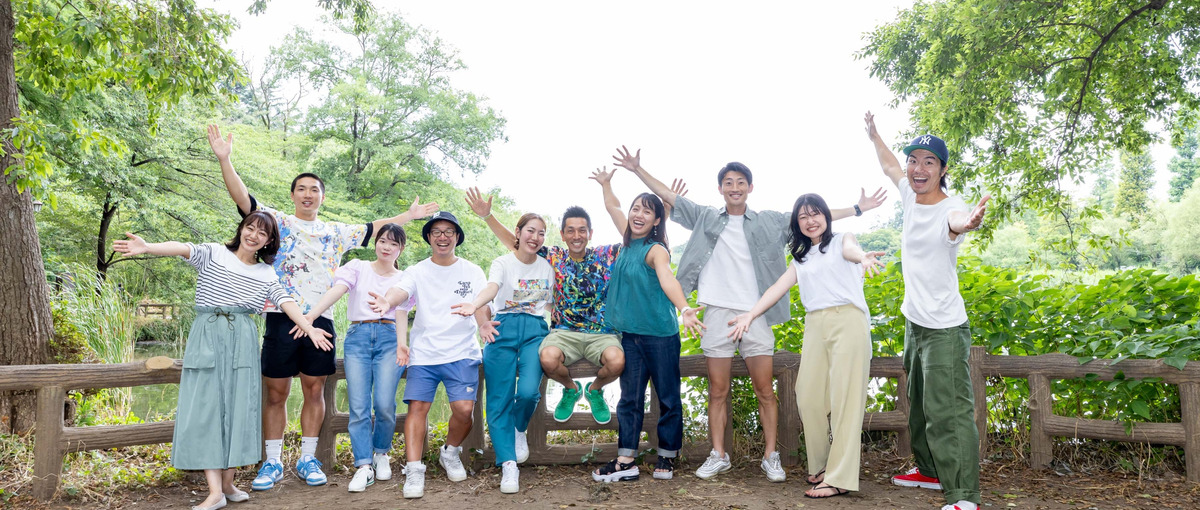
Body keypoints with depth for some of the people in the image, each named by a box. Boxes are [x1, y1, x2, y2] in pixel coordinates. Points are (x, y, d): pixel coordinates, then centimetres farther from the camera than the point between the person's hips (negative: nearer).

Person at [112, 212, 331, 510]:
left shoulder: (266, 274, 12)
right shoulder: (213, 253, 3)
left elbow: (286, 302, 4)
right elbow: (183, 248, -15)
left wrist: (309, 329, -9)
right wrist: (147, 247, -34)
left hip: (243, 341, 3)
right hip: (208, 337, -3)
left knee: (239, 407, 2)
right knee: (206, 407, -6)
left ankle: (227, 482, 12)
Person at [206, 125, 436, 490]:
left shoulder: (336, 233, 17)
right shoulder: (277, 222, 6)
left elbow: (373, 229, 21)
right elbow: (243, 200, -6)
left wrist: (409, 215, 20)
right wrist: (224, 159, -18)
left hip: (321, 321, 3)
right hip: (282, 319, -3)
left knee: (314, 391, 8)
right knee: (275, 393, 2)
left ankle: (307, 459, 19)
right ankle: (272, 463, 14)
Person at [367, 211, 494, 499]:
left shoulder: (472, 272, 7)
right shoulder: (417, 272, 6)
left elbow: (481, 304, -5)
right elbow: (401, 291, -14)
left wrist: (483, 323, -30)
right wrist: (387, 302, -40)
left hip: (462, 353, 0)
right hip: (424, 353, 1)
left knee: (463, 409, -11)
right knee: (417, 407, -9)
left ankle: (450, 453, 17)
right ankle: (414, 470, -2)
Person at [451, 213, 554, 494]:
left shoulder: (547, 267, 13)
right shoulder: (503, 263, 1)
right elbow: (492, 288, -20)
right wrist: (475, 305, -41)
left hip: (536, 329, 2)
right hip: (504, 329, -1)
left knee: (529, 390, -20)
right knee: (499, 399, -7)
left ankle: (519, 430, 12)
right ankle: (508, 464, 1)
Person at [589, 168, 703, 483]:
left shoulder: (656, 250, -14)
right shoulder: (630, 241, 7)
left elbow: (667, 279, -34)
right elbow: (612, 208, 26)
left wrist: (684, 310, -48)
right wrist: (606, 184, 30)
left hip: (661, 335, -7)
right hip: (631, 334, 7)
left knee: (668, 398, 5)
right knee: (630, 397, 6)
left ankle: (667, 458, 17)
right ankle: (625, 462, 9)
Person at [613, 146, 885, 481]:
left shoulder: (769, 222, 9)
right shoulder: (706, 218, 10)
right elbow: (667, 196, 10)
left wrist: (857, 209, 9)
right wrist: (637, 169, 7)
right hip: (718, 313, 0)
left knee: (765, 390, 0)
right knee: (718, 391, 5)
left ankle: (770, 457, 11)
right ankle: (718, 456, 15)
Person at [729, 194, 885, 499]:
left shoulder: (841, 241, 9)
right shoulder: (801, 258, 22)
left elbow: (851, 249, -14)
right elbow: (779, 287, 17)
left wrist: (864, 256, -39)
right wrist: (750, 315, 6)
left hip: (848, 321, -5)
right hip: (815, 326, 5)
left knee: (844, 398, -8)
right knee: (809, 397, -1)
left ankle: (840, 478, -9)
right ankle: (820, 465, 15)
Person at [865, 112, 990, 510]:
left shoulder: (951, 208, -21)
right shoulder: (910, 195, 2)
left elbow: (955, 221, -47)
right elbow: (889, 167, 23)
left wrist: (965, 224, -69)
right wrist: (873, 135, 33)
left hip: (944, 329, -9)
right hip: (914, 323, 9)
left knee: (948, 412, -12)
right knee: (919, 405, 21)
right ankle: (930, 471, 37)